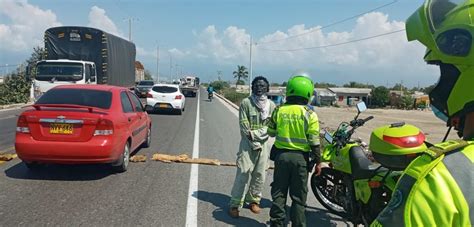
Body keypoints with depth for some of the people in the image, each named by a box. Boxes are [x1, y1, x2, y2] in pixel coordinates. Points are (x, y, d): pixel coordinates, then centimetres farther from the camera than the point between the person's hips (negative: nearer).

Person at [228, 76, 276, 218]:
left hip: (264, 143, 3)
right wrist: (254, 142, -12)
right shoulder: (246, 102, -4)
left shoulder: (271, 105, 5)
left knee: (260, 174, 7)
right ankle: (235, 204, 0)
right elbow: (244, 125, -8)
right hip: (247, 142, -3)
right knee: (243, 173, -7)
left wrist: (254, 134, -11)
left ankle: (254, 200, 25)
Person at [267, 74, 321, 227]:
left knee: (279, 192, 13)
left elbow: (271, 132, 8)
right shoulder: (309, 114, -10)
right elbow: (314, 141, -9)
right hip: (300, 157, -2)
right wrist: (317, 161, 1)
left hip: (281, 155, 2)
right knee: (299, 196, 9)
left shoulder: (278, 110, -2)